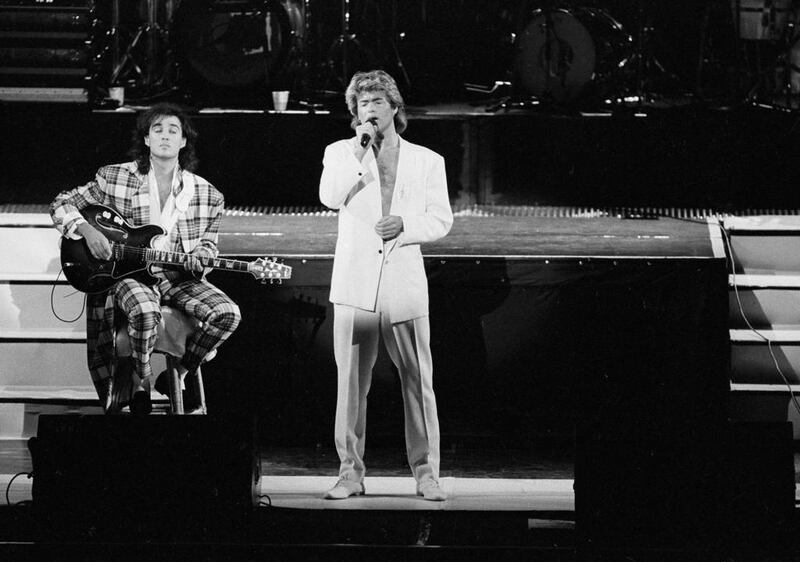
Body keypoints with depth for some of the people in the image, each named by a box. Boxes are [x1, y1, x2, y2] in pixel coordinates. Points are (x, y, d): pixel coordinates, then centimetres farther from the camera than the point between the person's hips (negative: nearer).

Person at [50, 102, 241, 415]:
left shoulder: (206, 195, 5)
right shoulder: (115, 178, 0)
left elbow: (207, 242, 18)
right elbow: (62, 204, 6)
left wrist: (198, 260, -6)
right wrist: (87, 230, -12)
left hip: (179, 276, 3)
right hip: (127, 273, -3)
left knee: (227, 313, -22)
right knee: (145, 311, -38)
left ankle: (178, 374, -1)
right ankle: (140, 383, -10)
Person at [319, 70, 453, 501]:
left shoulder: (427, 161, 13)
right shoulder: (341, 154, 11)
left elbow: (441, 219, 8)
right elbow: (330, 198, -7)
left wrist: (405, 226, -9)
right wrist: (360, 151, -11)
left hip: (405, 284, 0)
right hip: (355, 283, 0)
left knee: (418, 382, -2)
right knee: (351, 382, -2)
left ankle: (425, 473, 3)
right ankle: (350, 472, 2)